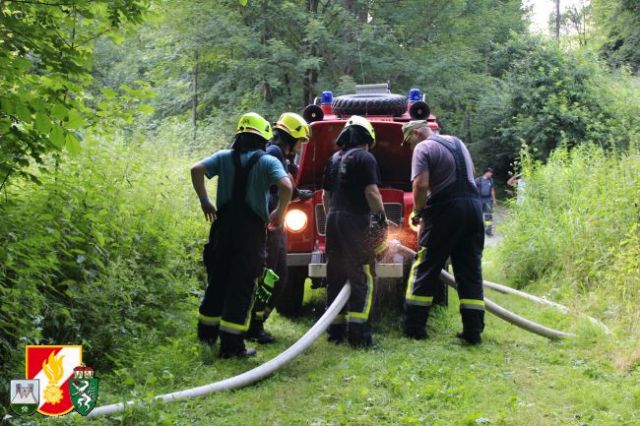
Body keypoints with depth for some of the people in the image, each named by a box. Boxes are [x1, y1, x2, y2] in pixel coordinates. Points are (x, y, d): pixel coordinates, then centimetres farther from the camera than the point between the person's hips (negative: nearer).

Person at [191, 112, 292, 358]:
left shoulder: (224, 157, 8)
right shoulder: (268, 162, -2)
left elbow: (197, 170, -5)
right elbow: (286, 186, -18)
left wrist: (204, 201, 4)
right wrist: (280, 213, -4)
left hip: (223, 226, 4)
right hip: (252, 230, -4)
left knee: (217, 280, 18)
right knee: (241, 286, 1)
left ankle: (207, 332, 28)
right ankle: (231, 344, 0)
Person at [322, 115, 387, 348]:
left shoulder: (334, 159, 17)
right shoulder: (365, 158, -6)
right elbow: (371, 192, -14)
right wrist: (381, 217, -6)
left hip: (334, 219, 7)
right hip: (356, 221, -7)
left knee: (336, 276, 11)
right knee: (361, 277, -5)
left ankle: (336, 328, 15)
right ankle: (357, 329, -13)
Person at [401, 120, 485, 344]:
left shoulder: (423, 148, -5)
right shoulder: (457, 142, 20)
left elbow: (421, 184, -17)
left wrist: (417, 211, -3)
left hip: (445, 209, -7)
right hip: (473, 207, 7)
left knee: (425, 268, 3)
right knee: (471, 270, 8)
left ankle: (414, 327, 6)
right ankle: (473, 330, 6)